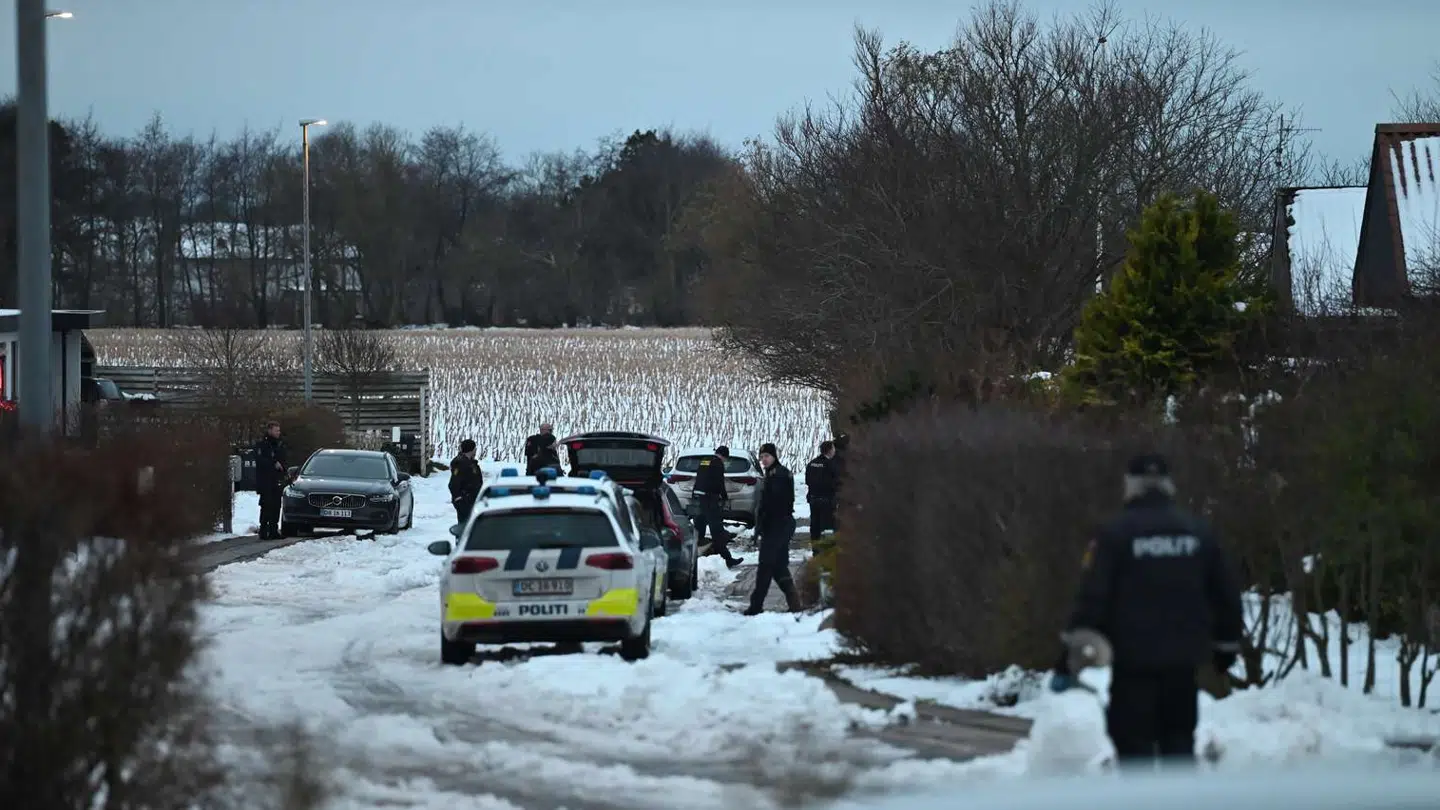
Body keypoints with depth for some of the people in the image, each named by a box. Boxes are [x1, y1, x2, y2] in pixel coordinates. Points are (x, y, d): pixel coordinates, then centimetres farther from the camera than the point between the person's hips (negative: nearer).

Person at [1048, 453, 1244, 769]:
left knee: (1134, 750, -1)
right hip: (1183, 660, 4)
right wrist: (1226, 645, 25)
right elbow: (1226, 594, 11)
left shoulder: (1116, 534, -7)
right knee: (1179, 746, 13)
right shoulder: (1198, 531, 6)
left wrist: (1069, 663, -8)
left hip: (1134, 661, -4)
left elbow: (1091, 600, -11)